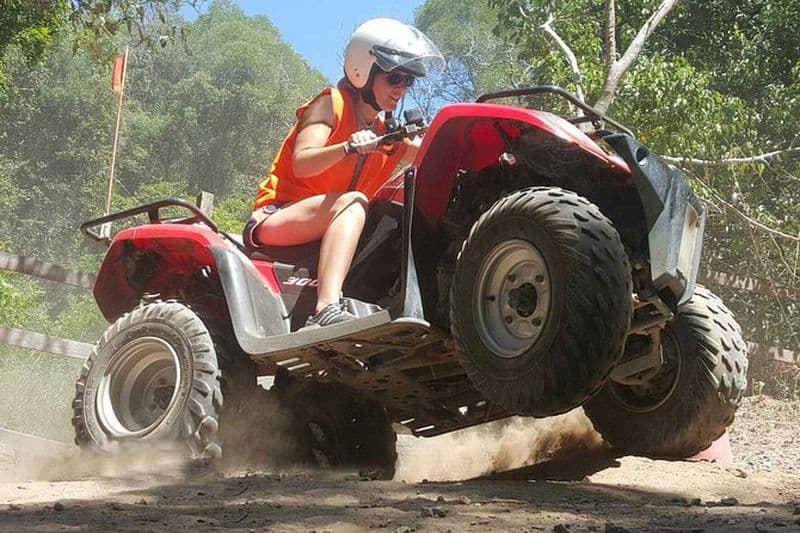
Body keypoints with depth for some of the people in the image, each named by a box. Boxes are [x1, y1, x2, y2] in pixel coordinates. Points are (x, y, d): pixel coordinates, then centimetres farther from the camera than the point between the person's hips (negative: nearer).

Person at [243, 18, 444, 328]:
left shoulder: (385, 132, 17)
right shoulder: (331, 104, -3)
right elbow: (301, 163, -19)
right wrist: (350, 148, -38)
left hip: (325, 233, 7)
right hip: (277, 217, -7)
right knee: (352, 202, -34)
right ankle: (326, 311, -54)